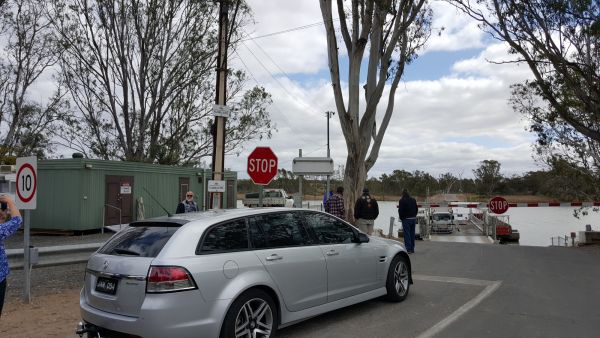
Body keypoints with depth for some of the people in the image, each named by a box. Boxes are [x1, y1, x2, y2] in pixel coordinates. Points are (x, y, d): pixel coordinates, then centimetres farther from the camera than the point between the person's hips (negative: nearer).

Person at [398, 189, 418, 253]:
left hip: (406, 219, -6)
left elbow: (400, 210, -12)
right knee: (412, 234, 11)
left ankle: (408, 249, -9)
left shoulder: (402, 201, -11)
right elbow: (416, 209, 14)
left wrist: (401, 218, 2)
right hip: (413, 219, 6)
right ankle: (412, 248, 16)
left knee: (407, 234, -5)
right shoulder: (413, 200, 9)